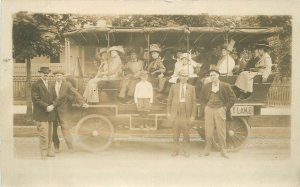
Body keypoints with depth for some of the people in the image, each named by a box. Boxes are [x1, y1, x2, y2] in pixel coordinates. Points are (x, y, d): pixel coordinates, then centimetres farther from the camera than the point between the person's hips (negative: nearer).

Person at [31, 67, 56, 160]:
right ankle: (44, 154, 2)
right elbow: (35, 100, -12)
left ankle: (49, 152, 19)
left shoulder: (50, 85, 18)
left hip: (50, 114, 7)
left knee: (50, 135, 10)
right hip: (41, 114, -7)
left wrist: (52, 106, 2)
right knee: (43, 135, -8)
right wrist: (46, 107, -17)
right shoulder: (36, 85, -5)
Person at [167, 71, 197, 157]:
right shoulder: (174, 87, 6)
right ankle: (176, 150, 11)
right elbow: (169, 100, 8)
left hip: (186, 113, 0)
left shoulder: (191, 88, 5)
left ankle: (185, 150, 13)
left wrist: (193, 115, -2)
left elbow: (193, 102, 3)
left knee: (186, 131, 2)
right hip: (175, 112, 0)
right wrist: (168, 112, 2)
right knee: (176, 131, 2)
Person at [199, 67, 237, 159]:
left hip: (220, 110, -2)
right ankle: (207, 150, 10)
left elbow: (233, 98, 5)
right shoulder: (206, 86, 7)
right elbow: (201, 98, 19)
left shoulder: (225, 86, 0)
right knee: (208, 131, 2)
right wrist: (205, 107, 7)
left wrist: (226, 108, -1)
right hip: (208, 110, 2)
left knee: (221, 131, 1)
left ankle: (223, 151, 8)